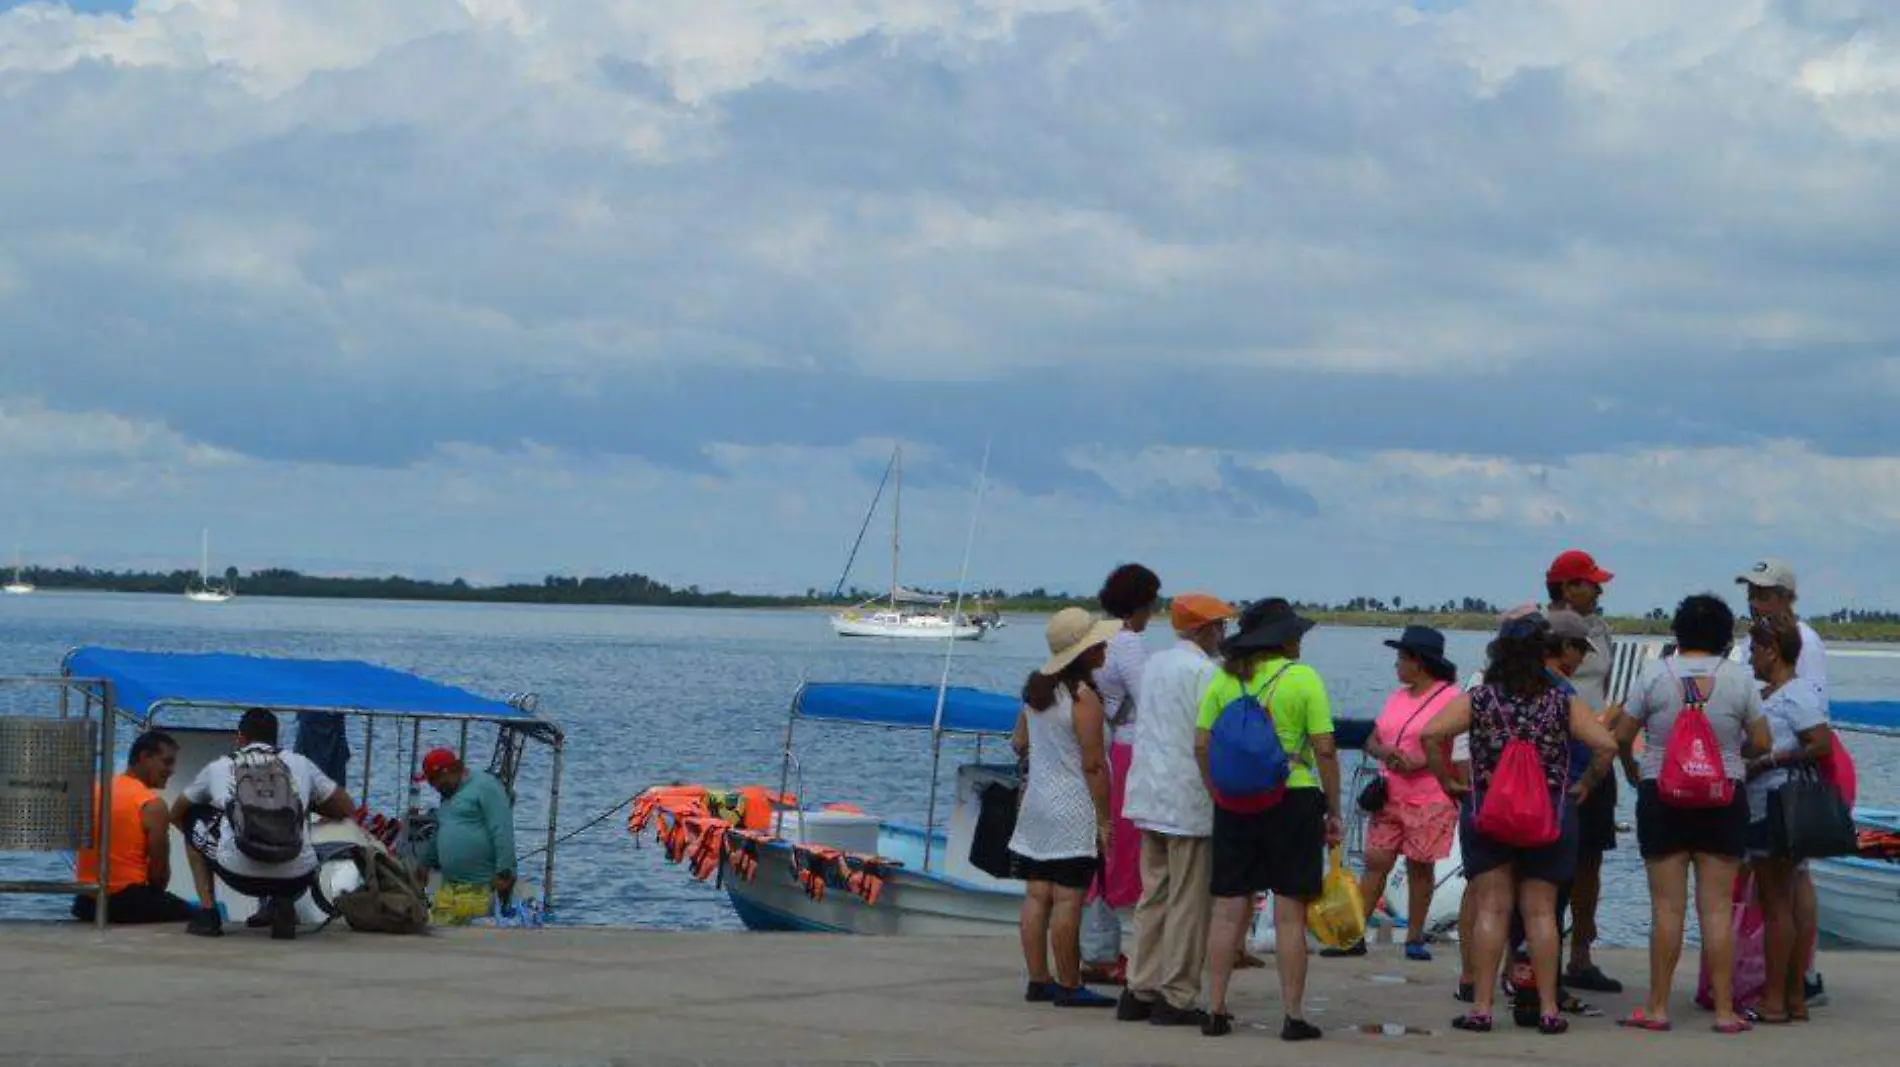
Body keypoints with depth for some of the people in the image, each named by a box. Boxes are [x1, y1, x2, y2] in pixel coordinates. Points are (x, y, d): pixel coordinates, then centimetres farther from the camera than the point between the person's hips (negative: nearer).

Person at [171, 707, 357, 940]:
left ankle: (207, 912, 19)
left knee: (193, 824, 30)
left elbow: (176, 815, 35)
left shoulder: (218, 767, 21)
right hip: (295, 878, 1)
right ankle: (282, 904, 11)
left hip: (239, 874, -1)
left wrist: (202, 840, 55)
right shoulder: (300, 764, 20)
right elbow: (348, 809, 27)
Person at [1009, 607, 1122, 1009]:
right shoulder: (1083, 697, -16)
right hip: (1073, 809, -8)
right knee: (1068, 899, -5)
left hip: (1036, 804, 8)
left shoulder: (1035, 688, 7)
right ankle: (1069, 986, -3)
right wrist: (1105, 820, -12)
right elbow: (1093, 765, -16)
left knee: (1036, 896, 9)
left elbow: (1019, 743, 18)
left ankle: (1038, 980, 14)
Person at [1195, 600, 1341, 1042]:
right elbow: (1325, 751, -7)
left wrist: (1218, 796, 12)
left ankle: (1216, 1010, 8)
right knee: (1290, 914, 1)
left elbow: (1201, 746, 2)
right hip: (1292, 800, -3)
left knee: (1228, 909, 7)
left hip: (1234, 804, 3)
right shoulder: (1303, 678, -4)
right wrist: (1333, 811, 0)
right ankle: (1293, 1016, 3)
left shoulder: (1223, 678, 5)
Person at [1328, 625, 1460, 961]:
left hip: (1429, 801, -6)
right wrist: (1385, 752, -9)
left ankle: (1414, 938, 10)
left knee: (1420, 867, 1)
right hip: (1390, 797, 6)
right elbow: (1371, 740, 15)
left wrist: (1417, 763, -21)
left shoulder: (1451, 697, -7)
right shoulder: (1397, 697, 16)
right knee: (1375, 861, 1)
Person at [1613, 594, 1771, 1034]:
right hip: (1724, 798, 1)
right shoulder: (1739, 679, -2)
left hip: (1662, 797, -1)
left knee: (1667, 907, 2)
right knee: (1717, 907, 2)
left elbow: (1621, 736, 1)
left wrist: (1630, 767, 22)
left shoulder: (1655, 675, -4)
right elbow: (1761, 742, 2)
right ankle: (1724, 1010, 3)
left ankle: (1658, 1007, 6)